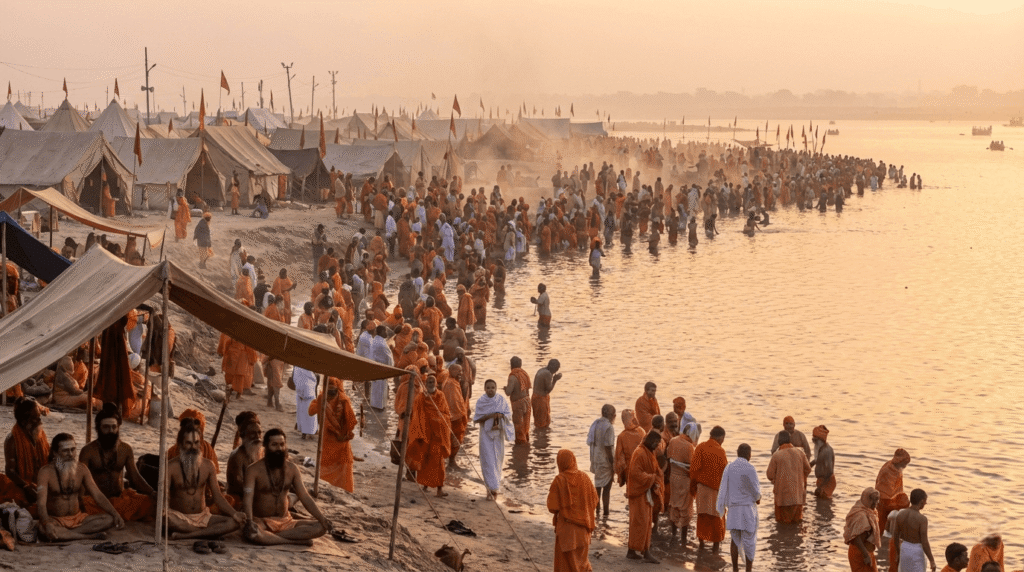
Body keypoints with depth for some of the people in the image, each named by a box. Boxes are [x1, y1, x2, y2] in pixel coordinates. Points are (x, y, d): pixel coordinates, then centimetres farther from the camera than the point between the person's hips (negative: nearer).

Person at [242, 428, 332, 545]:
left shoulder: (292, 469, 6)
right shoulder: (254, 470, -10)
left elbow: (305, 497, 2)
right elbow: (248, 498, -21)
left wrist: (322, 518, -12)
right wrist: (249, 522, -40)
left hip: (286, 521, 5)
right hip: (261, 521, -5)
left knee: (320, 527, -17)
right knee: (251, 534, -41)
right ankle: (296, 541, -28)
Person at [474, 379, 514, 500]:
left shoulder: (502, 400, 0)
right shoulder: (481, 401, -4)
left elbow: (509, 415, 0)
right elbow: (477, 419, -6)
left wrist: (500, 415, -21)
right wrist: (489, 416, -21)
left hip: (498, 433, 2)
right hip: (486, 434, -2)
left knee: (497, 459, 9)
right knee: (488, 460, -8)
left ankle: (493, 487, 26)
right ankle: (491, 488, -7)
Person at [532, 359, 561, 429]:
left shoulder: (541, 370, 10)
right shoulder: (548, 374, -20)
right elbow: (549, 389, -17)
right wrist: (555, 380, -9)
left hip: (536, 397, 10)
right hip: (542, 399, -10)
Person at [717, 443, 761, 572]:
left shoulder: (728, 468, 2)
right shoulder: (749, 468, -13)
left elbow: (723, 489, 6)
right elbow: (755, 490, -9)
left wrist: (722, 507, 14)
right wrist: (758, 498, 13)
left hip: (733, 508, 5)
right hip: (747, 508, -5)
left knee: (735, 540, 12)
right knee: (749, 541, 2)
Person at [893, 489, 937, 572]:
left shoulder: (901, 514, -5)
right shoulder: (922, 519, -23)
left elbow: (895, 537, 4)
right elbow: (925, 543, -22)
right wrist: (932, 561, -12)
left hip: (904, 549, 6)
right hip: (916, 552, -6)